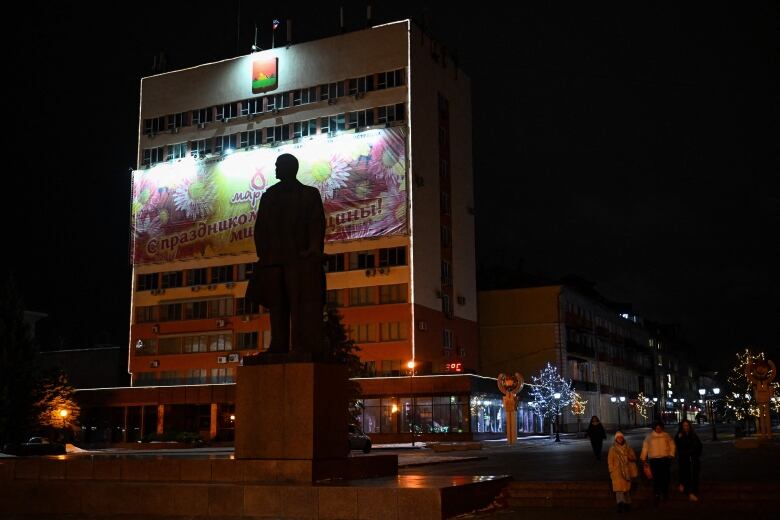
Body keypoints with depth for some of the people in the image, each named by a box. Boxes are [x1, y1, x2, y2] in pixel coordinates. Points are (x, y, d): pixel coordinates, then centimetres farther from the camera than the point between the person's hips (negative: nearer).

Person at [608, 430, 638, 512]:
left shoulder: (628, 448, 6)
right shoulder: (612, 449, 0)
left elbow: (634, 457, 11)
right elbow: (610, 461, 1)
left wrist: (631, 457, -11)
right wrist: (611, 471, -5)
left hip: (626, 471, 3)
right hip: (617, 471, -3)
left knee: (627, 487, 9)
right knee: (619, 487, -15)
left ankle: (627, 503, 22)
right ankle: (620, 503, -24)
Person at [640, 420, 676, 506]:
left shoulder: (666, 435, 5)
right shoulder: (649, 436, 3)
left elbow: (672, 445, 12)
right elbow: (645, 447, 7)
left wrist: (671, 454, 1)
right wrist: (643, 459, 7)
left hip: (665, 459, 2)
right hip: (654, 459, -1)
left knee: (665, 477, 7)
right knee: (656, 478, -7)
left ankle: (665, 493, 27)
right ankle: (656, 496, -5)